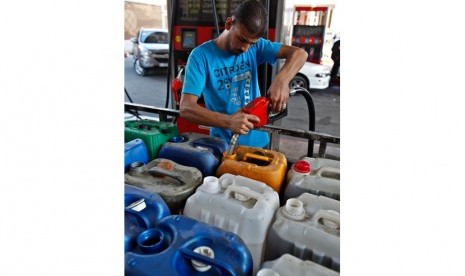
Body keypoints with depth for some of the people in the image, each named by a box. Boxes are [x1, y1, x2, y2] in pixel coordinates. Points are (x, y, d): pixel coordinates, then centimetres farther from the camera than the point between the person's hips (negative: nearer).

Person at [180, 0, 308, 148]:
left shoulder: (255, 47, -1)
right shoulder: (201, 55, -13)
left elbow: (299, 53, -7)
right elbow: (186, 108, -21)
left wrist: (282, 80, -28)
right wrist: (228, 122, -36)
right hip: (223, 144, -2)